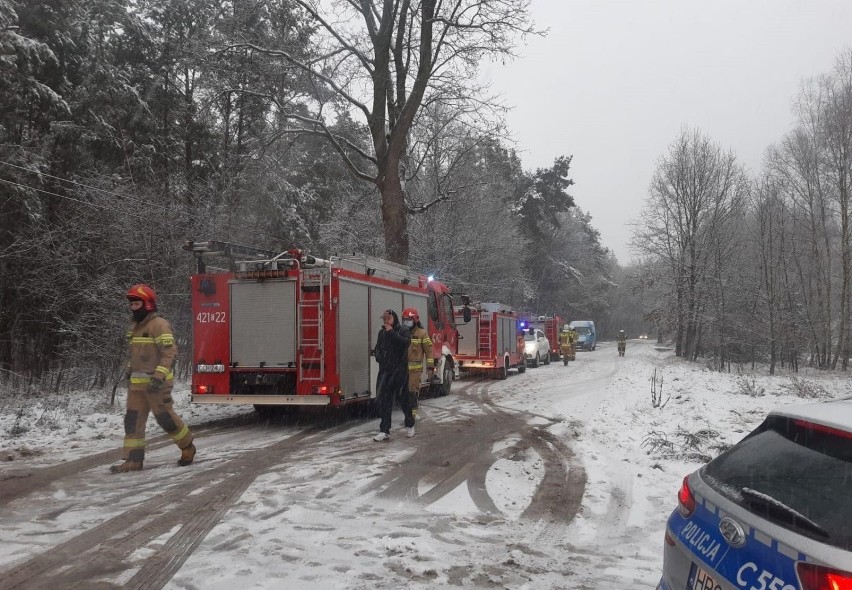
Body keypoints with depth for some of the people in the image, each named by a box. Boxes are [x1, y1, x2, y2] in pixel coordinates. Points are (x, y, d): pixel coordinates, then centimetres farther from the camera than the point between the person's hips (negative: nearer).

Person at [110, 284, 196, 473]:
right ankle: (133, 460, 8)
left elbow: (170, 352, -21)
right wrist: (129, 371, 26)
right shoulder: (135, 327, 15)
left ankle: (187, 447, 17)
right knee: (132, 420, 4)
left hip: (156, 382, -8)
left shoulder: (159, 324, -13)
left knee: (165, 418, -3)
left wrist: (159, 376, -29)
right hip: (137, 383, 9)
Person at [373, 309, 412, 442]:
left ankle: (410, 424, 25)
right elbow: (378, 348, 22)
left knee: (404, 397, 5)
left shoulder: (403, 330, -3)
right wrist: (379, 358, 3)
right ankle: (384, 430, 3)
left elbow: (406, 342, -23)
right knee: (384, 399, 1)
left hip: (399, 370, -5)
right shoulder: (382, 332, 13)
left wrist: (392, 332, -19)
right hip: (385, 370, 5)